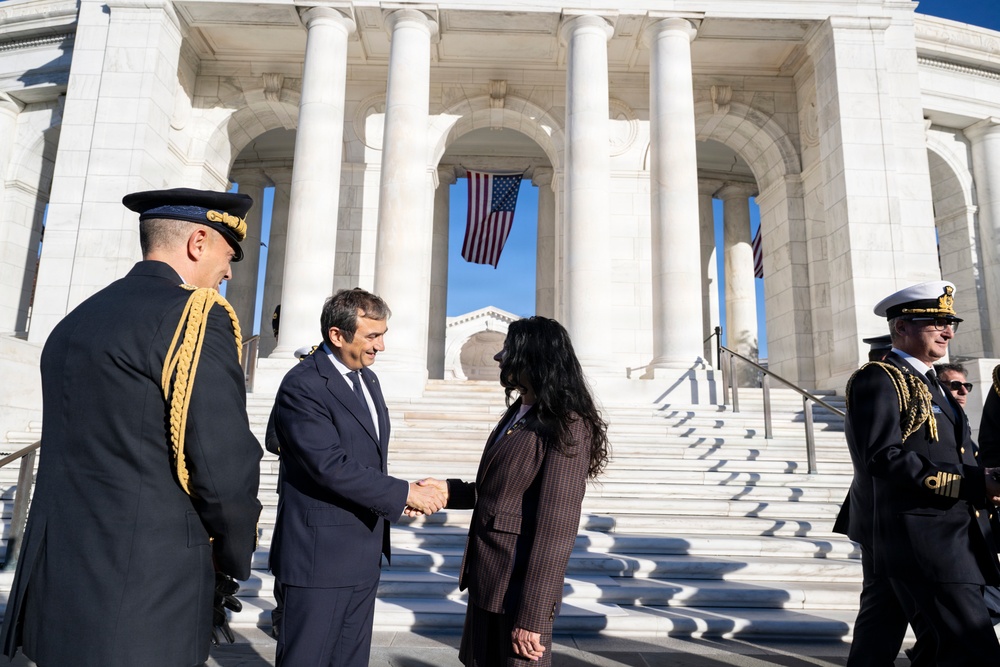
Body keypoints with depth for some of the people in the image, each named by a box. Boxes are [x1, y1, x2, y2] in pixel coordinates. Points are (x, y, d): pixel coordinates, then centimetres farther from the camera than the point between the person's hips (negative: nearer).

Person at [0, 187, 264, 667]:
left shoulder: (77, 320, 11)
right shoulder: (194, 316, -16)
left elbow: (78, 452, 14)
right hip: (141, 598, -8)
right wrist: (234, 556, -1)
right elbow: (225, 465, -21)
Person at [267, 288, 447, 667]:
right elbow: (332, 467, -25)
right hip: (320, 554, -8)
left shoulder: (368, 379, 9)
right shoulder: (303, 386, -18)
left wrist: (394, 499, 0)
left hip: (365, 554, 8)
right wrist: (404, 494, -20)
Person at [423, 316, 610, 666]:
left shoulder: (566, 427, -20)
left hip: (519, 589, -8)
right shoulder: (518, 413, 9)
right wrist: (447, 491, 0)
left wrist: (532, 615, -21)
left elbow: (556, 529, -22)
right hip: (486, 583, 9)